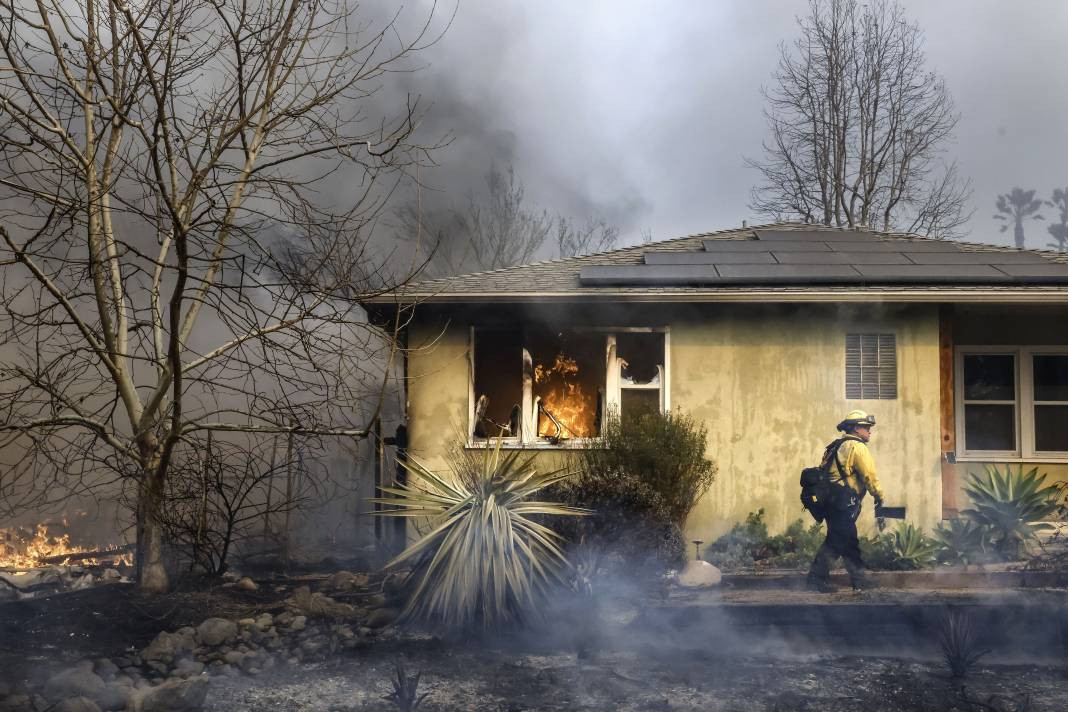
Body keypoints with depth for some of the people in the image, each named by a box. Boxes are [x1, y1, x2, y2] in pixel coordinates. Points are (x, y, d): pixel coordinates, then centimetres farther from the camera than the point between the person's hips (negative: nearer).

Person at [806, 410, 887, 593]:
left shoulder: (840, 446, 21)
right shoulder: (857, 447, -8)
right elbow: (869, 475, -12)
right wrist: (879, 496, 0)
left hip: (834, 500, 10)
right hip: (844, 501, -10)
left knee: (848, 541, 13)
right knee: (837, 541, -7)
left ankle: (860, 579, 19)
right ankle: (817, 577, -6)